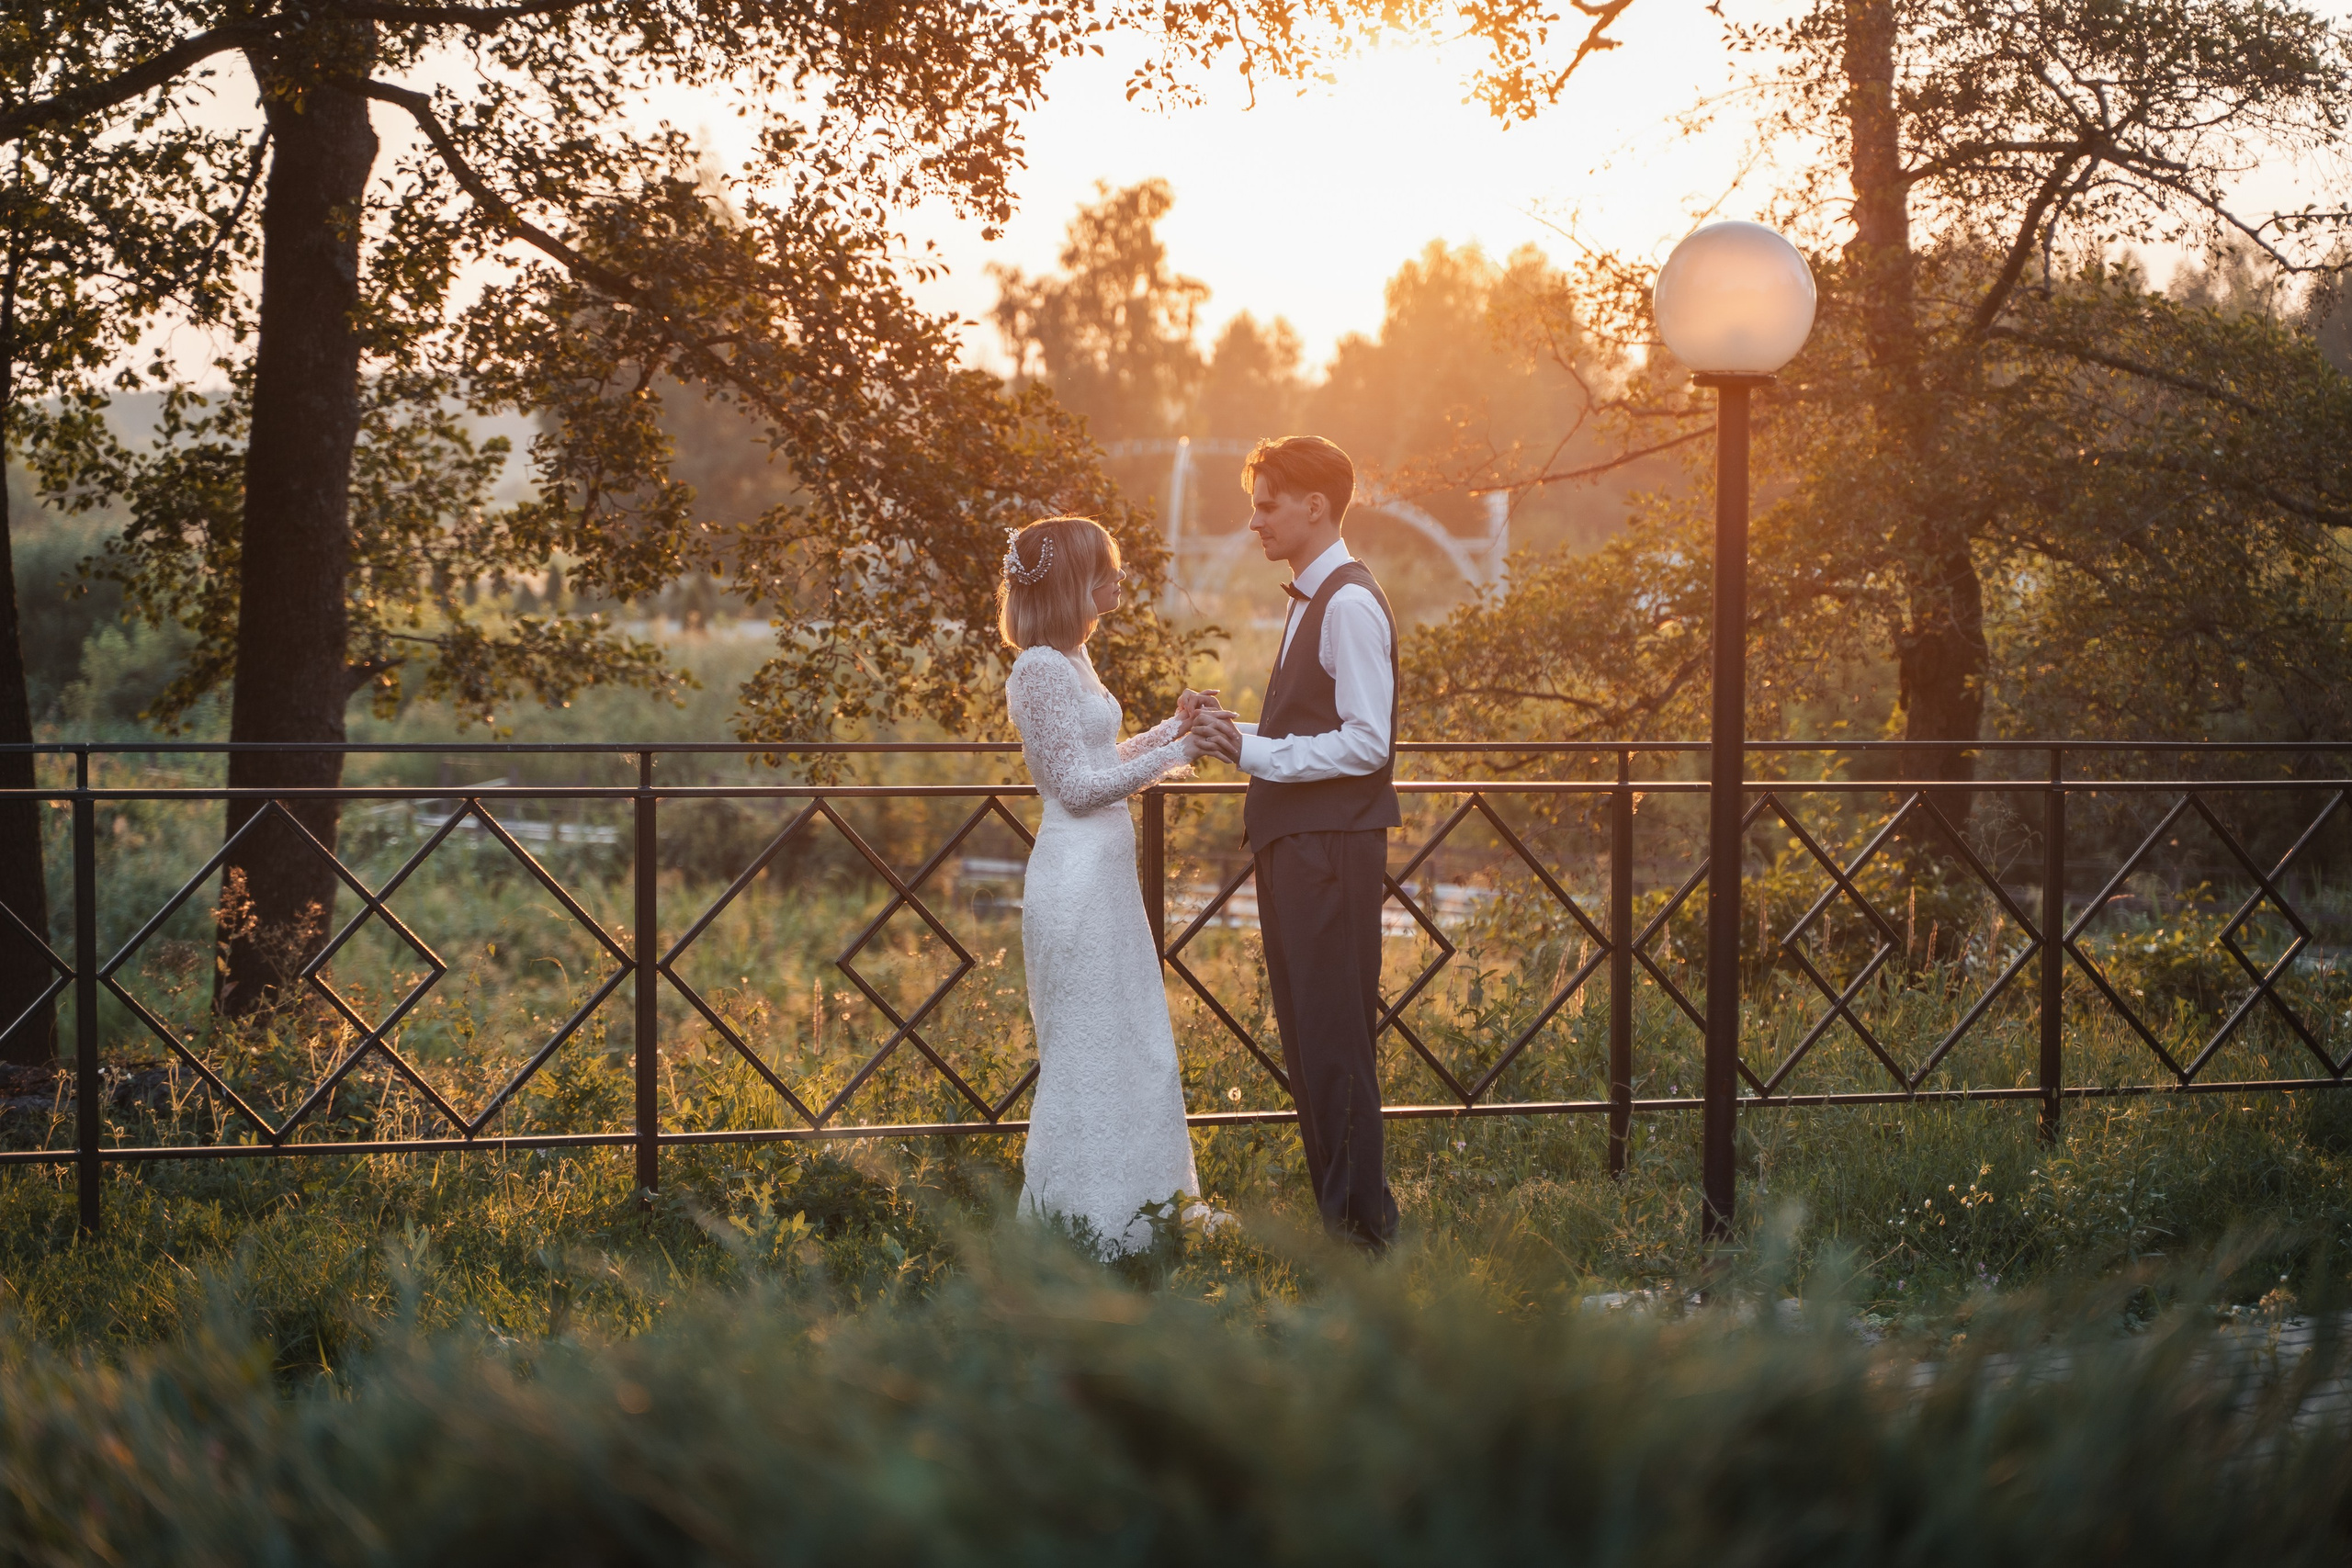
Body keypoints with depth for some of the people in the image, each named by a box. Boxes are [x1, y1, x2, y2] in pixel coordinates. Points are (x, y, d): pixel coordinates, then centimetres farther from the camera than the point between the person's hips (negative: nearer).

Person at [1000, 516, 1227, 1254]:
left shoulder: (1069, 661, 13)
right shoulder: (1044, 669, -16)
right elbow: (1077, 786, -17)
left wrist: (1172, 725, 10)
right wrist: (1172, 753, -15)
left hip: (1103, 873, 10)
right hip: (1078, 876, -10)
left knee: (1128, 1046, 14)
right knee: (1089, 1051, -4)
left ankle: (1123, 1214, 21)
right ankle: (1082, 1224, 4)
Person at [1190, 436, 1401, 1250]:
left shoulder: (1350, 604, -14)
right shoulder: (1309, 602, 17)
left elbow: (1366, 742, -21)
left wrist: (1256, 750, -19)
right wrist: (1245, 742, 8)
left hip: (1331, 849, -10)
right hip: (1296, 846, 10)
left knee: (1335, 1041, -6)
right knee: (1306, 1039, 13)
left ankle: (1360, 1225, -1)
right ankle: (1338, 1210, 20)